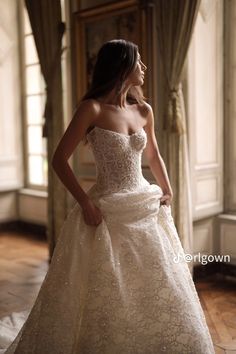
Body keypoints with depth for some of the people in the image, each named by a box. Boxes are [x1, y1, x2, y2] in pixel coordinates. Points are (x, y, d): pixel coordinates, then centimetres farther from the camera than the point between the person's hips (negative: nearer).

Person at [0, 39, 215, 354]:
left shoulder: (144, 110, 6)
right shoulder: (92, 108, -11)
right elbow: (59, 159, -10)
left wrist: (167, 192, 12)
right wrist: (85, 203, -14)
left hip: (146, 210, 6)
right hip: (108, 213, -6)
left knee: (158, 293, 15)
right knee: (105, 297, 7)